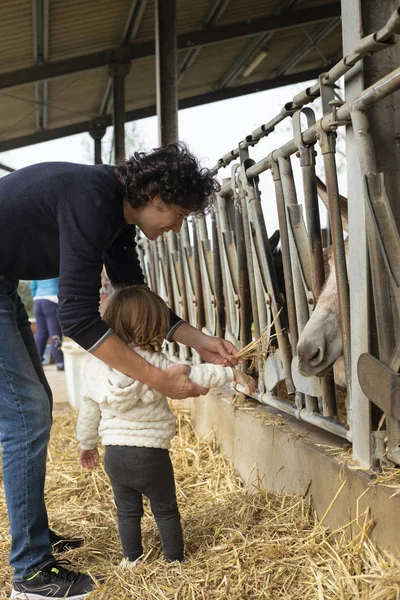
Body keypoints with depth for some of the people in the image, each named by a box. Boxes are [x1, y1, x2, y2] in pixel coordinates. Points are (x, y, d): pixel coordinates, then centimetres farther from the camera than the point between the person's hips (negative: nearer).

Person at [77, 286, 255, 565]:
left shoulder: (94, 365, -2)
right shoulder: (153, 362, -16)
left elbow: (88, 412, 6)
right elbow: (191, 377, -17)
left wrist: (87, 444, 20)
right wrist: (232, 373, -9)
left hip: (115, 454, 4)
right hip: (151, 453, -3)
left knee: (127, 511, 20)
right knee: (166, 510, 16)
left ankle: (132, 559, 29)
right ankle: (175, 558, 27)